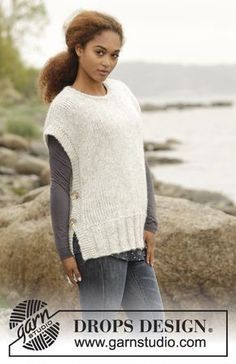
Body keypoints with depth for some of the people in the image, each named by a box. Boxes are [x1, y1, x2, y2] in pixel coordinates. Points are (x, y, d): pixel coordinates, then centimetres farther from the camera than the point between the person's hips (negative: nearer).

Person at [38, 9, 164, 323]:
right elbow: (60, 184, -7)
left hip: (133, 235, 6)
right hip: (96, 239, -6)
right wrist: (64, 249, -9)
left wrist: (149, 224, 6)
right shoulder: (65, 106, -6)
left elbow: (140, 162, 13)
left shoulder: (122, 93, 11)